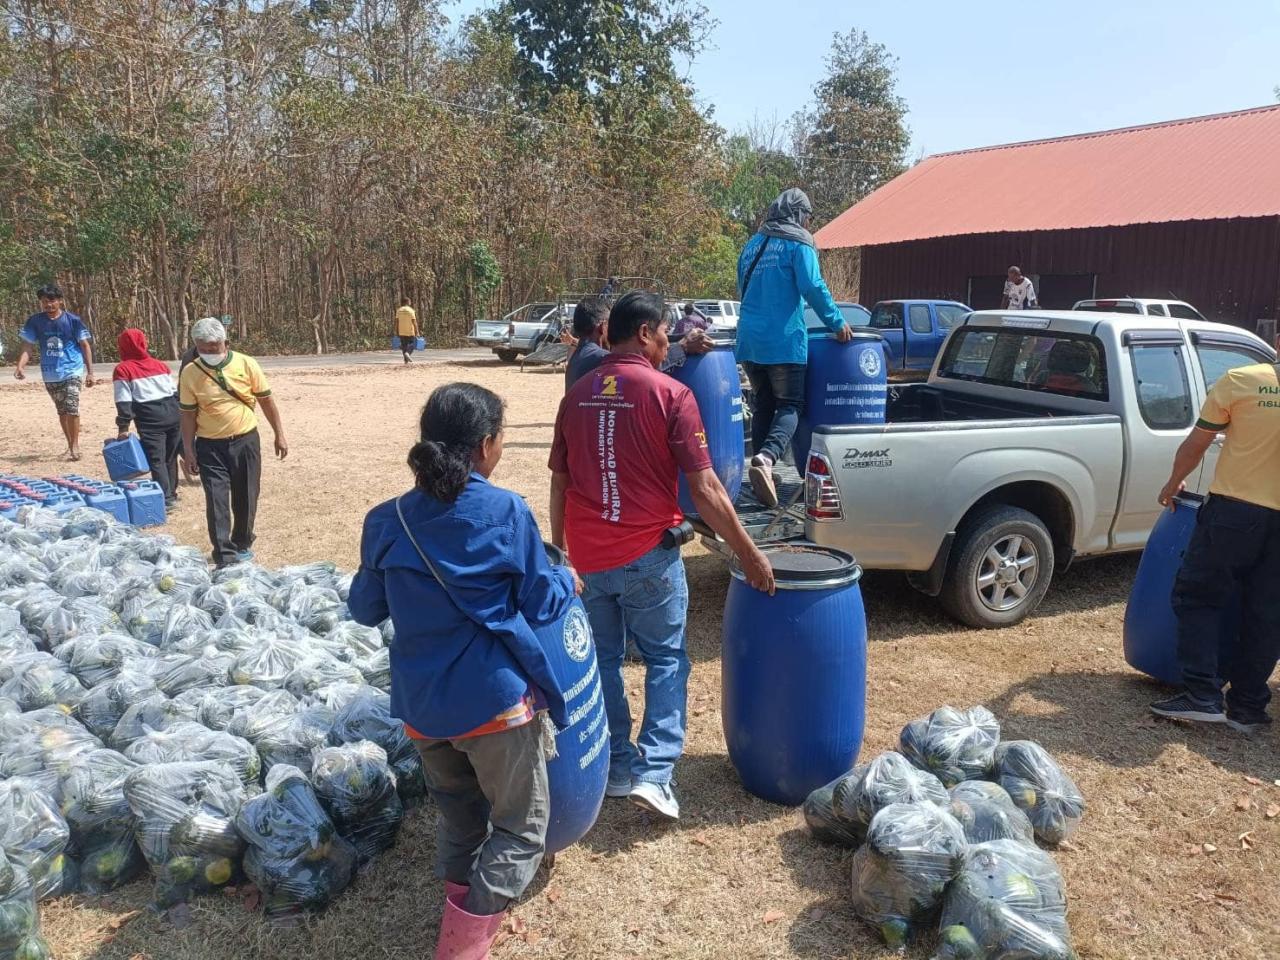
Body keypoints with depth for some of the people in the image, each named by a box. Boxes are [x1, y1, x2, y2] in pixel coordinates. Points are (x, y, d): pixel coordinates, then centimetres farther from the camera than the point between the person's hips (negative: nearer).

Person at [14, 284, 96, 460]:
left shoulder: (72, 320, -7)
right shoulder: (34, 321, 0)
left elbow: (85, 345, -3)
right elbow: (27, 345, 0)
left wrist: (90, 372, -6)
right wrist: (20, 365, -17)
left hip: (72, 371, -4)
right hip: (50, 374, 4)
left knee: (71, 408, -15)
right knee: (61, 411, 13)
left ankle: (75, 445, -4)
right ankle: (70, 444, 25)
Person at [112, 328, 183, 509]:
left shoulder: (122, 370, 0)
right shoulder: (160, 364, 15)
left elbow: (123, 402, -6)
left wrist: (123, 427, -4)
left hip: (150, 419, -5)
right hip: (173, 413, 5)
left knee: (156, 460, -1)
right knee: (170, 458, 16)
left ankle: (166, 499, -6)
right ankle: (171, 494, 24)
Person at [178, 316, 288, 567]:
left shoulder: (246, 364, -6)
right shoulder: (190, 373, -6)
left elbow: (266, 400, 3)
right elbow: (188, 414, 0)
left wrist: (279, 434, 4)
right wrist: (188, 450, -3)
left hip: (245, 441, 1)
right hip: (210, 446, -1)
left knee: (245, 498, 11)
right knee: (216, 501, -6)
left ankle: (242, 544, 32)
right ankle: (224, 556, -2)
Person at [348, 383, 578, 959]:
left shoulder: (387, 521, -1)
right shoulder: (506, 512, -12)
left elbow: (366, 609, 11)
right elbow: (540, 605, -3)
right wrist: (569, 582, 17)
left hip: (422, 702, 5)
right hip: (495, 697, -5)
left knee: (459, 819, 26)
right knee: (522, 827, 13)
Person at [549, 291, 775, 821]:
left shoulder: (576, 395, 5)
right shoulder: (670, 394, -10)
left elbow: (559, 483, 9)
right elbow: (704, 489, -12)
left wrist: (559, 548, 20)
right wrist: (749, 555, -6)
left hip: (586, 557, 4)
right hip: (648, 556, -4)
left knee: (602, 659, 18)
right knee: (665, 659, 12)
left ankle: (615, 768, 27)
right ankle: (653, 772, 5)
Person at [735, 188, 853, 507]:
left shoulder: (753, 244, 18)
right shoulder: (798, 244, -2)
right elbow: (813, 287, -13)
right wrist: (837, 323, -7)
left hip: (749, 340, 6)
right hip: (783, 341, -6)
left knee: (763, 405, 16)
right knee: (790, 405, -4)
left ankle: (762, 467, 14)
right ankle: (766, 457, -28)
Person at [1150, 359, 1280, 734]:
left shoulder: (1240, 380, -6)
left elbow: (1195, 446, 1)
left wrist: (1173, 484, 18)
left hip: (1234, 509, -3)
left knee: (1197, 598, 7)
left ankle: (1203, 695, 2)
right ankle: (1247, 706, 16)